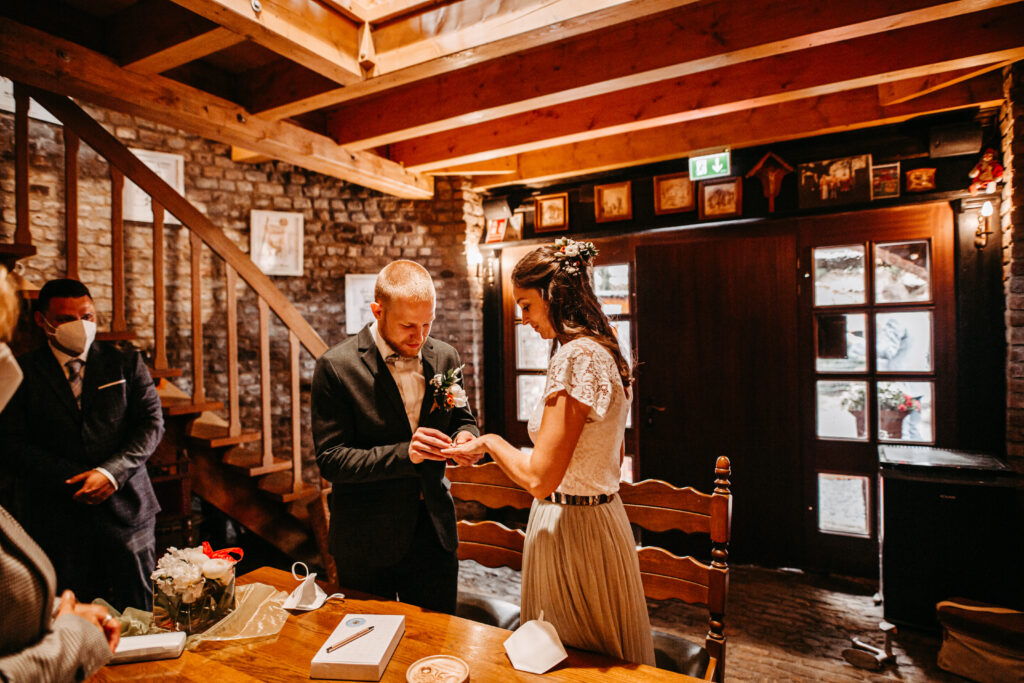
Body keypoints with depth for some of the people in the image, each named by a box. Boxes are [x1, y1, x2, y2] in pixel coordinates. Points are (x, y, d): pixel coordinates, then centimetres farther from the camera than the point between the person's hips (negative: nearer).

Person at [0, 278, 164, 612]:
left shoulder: (126, 362, 6)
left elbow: (151, 423, 0)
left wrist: (111, 472, -14)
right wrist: (76, 479, -12)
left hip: (126, 507, 0)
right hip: (56, 518, 0)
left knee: (139, 618, 6)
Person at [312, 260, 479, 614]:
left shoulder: (444, 357, -2)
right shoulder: (336, 366, -14)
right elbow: (330, 460, -14)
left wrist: (465, 437, -13)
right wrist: (404, 453, -27)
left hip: (434, 533, 4)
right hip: (366, 542, -3)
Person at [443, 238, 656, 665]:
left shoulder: (576, 356, -24)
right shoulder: (603, 352, 6)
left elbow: (539, 478, -26)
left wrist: (489, 442, -11)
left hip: (567, 527, -9)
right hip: (602, 514, 9)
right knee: (606, 663, 25)